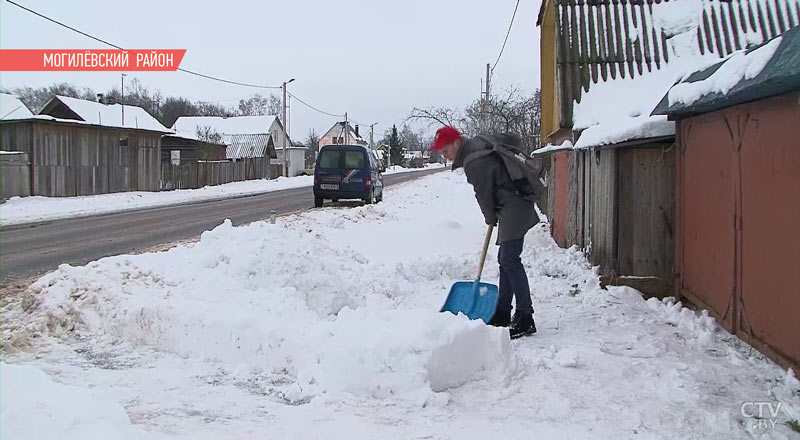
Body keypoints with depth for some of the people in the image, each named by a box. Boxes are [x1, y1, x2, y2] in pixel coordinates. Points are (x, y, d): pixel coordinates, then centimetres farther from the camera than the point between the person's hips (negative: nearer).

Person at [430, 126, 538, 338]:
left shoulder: (474, 163, -20)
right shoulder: (477, 142, 9)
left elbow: (484, 194, -11)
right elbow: (514, 140, 20)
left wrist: (490, 218, 7)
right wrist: (504, 168, 20)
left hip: (513, 208, -11)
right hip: (512, 208, 11)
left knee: (510, 260, -14)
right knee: (505, 259, 13)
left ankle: (525, 318, -13)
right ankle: (502, 313, 19)